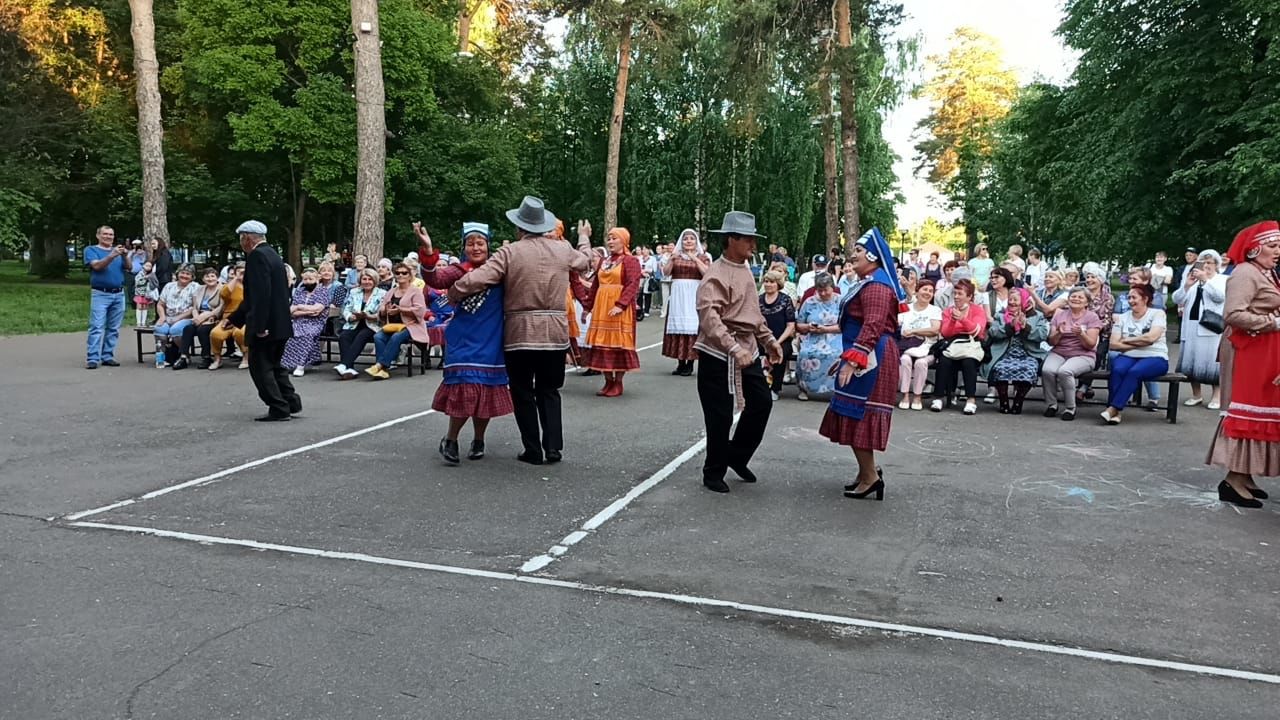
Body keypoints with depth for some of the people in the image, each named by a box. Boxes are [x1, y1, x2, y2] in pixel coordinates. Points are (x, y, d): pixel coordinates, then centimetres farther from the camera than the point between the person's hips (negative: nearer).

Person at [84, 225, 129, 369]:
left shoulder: (118, 250, 15)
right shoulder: (91, 250, 4)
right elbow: (97, 266, -13)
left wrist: (125, 256, -18)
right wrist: (111, 256, -27)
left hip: (119, 294, 4)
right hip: (100, 294, -4)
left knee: (113, 329, 5)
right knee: (97, 328, -9)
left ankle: (107, 356, 11)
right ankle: (92, 359, -11)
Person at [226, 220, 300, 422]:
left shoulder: (257, 256, -14)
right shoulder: (272, 254, 17)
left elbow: (261, 294, -24)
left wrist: (259, 325, -24)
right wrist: (234, 318, 26)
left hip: (266, 324, -9)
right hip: (280, 323, 9)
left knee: (260, 367, -1)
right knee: (273, 365, 19)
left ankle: (279, 409, 0)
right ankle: (291, 402, 18)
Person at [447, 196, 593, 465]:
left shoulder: (510, 252, -7)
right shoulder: (563, 249, 4)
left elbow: (475, 280, -15)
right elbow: (584, 261, 27)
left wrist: (452, 296, 3)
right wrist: (584, 238, 47)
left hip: (520, 332, -3)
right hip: (555, 331, 3)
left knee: (523, 392, 10)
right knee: (549, 390, 16)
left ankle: (533, 450, 10)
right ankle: (554, 447, 8)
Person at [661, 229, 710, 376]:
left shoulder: (702, 257, 6)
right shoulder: (675, 255, 12)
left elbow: (707, 273, -10)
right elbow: (666, 273, 2)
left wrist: (695, 259, -16)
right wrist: (672, 259, -13)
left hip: (694, 296, -2)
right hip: (677, 295, 3)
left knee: (692, 325, -5)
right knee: (678, 325, 1)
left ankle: (690, 364, 0)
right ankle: (680, 363, 8)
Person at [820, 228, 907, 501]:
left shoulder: (876, 285, -15)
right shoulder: (868, 283, 20)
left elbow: (873, 327, -26)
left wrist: (852, 360, -31)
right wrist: (846, 357, 25)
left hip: (870, 358, -11)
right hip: (865, 356, 11)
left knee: (858, 415, -7)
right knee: (856, 416, 14)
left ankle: (870, 476, -1)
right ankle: (868, 471, 22)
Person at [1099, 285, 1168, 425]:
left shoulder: (1157, 314, 4)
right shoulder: (1123, 317, 13)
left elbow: (1151, 337, -12)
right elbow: (1113, 344, 3)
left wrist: (1126, 340, -2)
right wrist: (1139, 343, -6)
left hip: (1154, 357, -3)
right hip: (1128, 356, 3)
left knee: (1134, 372, -35)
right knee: (1117, 370, -32)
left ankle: (1113, 409, -37)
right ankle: (1116, 412, -36)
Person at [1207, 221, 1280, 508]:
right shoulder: (1245, 273, -14)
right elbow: (1233, 314, -24)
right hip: (1248, 349, -10)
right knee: (1247, 410, -8)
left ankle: (1244, 475, 17)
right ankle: (1234, 480, -4)